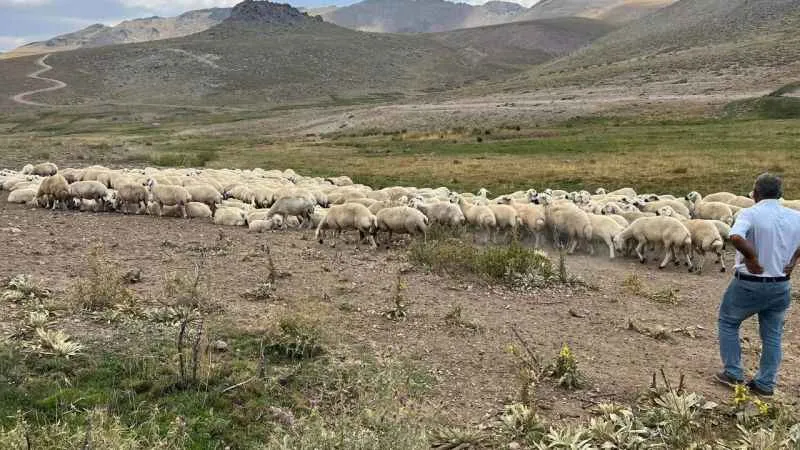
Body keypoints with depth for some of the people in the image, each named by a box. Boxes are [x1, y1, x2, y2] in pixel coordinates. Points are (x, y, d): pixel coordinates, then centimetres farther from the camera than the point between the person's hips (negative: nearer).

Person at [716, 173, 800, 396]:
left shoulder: (751, 214, -17)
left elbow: (736, 237, -35)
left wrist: (751, 256, -22)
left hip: (749, 284, -4)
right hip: (781, 286, 5)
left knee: (728, 322, 16)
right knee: (772, 335, 16)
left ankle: (733, 373, 16)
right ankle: (766, 383, 21)